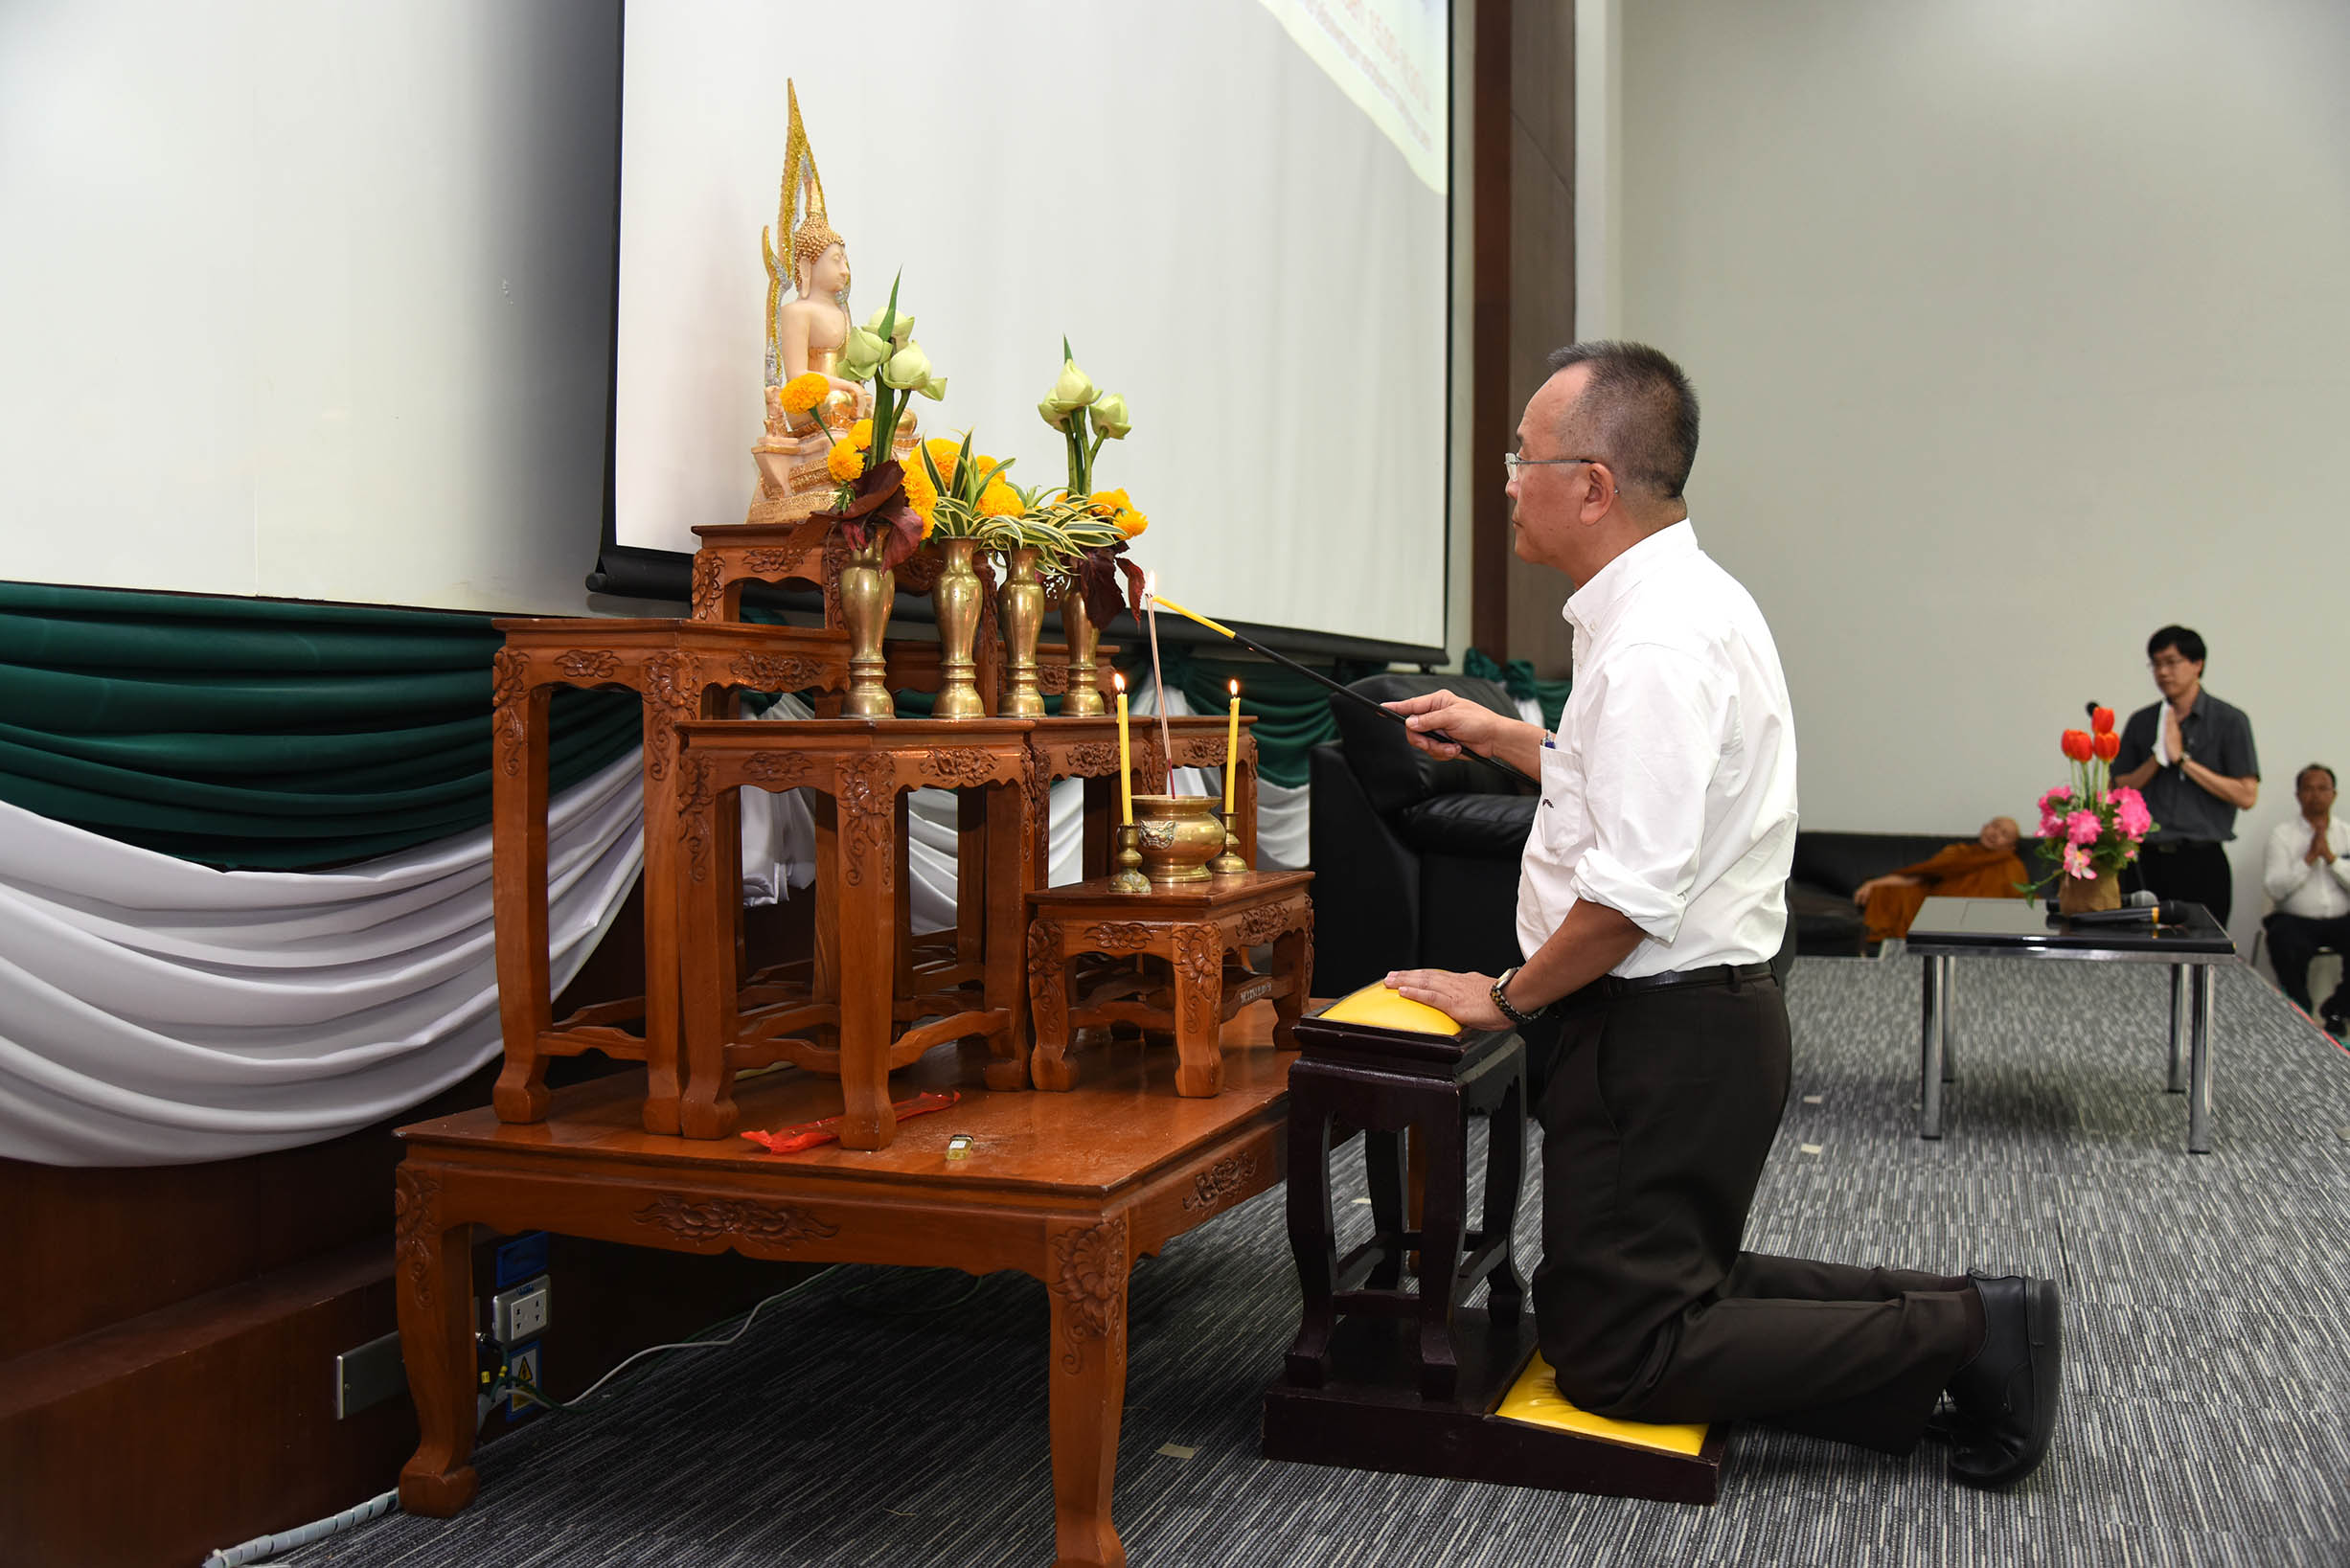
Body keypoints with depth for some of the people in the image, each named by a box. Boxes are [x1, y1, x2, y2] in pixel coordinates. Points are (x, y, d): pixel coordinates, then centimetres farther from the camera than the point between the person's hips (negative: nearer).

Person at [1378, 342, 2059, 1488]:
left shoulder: (1658, 639, -23)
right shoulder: (1680, 601, 10)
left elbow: (1633, 891, -28)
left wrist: (1510, 998, -13)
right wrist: (1495, 735, 25)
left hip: (1661, 1036, -10)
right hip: (1698, 1013, 10)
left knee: (1616, 1356, -3)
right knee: (1676, 1289, 19)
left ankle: (1963, 1339, -2)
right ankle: (1952, 1322, 13)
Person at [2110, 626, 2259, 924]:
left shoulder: (2229, 720, 1)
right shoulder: (2141, 722, 11)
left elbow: (2246, 796, -7)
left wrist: (2183, 759, -9)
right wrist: (2157, 759, -5)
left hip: (2201, 862, -3)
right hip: (2146, 861, 3)